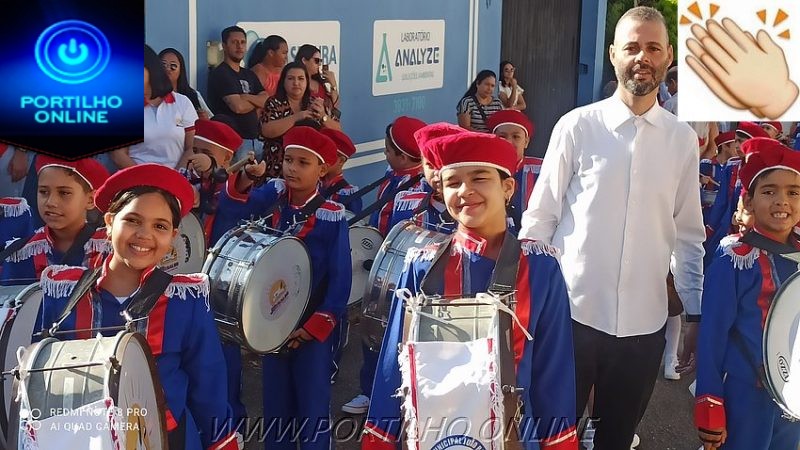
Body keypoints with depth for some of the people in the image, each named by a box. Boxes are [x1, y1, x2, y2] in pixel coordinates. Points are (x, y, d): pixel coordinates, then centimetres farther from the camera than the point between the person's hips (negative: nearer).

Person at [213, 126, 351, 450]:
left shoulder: (332, 217, -12)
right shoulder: (275, 194, -1)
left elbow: (340, 278, -11)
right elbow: (232, 210, -15)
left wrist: (316, 325, -14)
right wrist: (245, 177, -32)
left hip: (312, 326, -4)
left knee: (312, 405, 4)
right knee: (275, 403, 15)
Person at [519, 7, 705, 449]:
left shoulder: (683, 140, 3)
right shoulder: (577, 126, -5)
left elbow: (688, 234, 8)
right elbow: (539, 220, -2)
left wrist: (695, 312, 8)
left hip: (643, 324, 2)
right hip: (571, 313, -2)